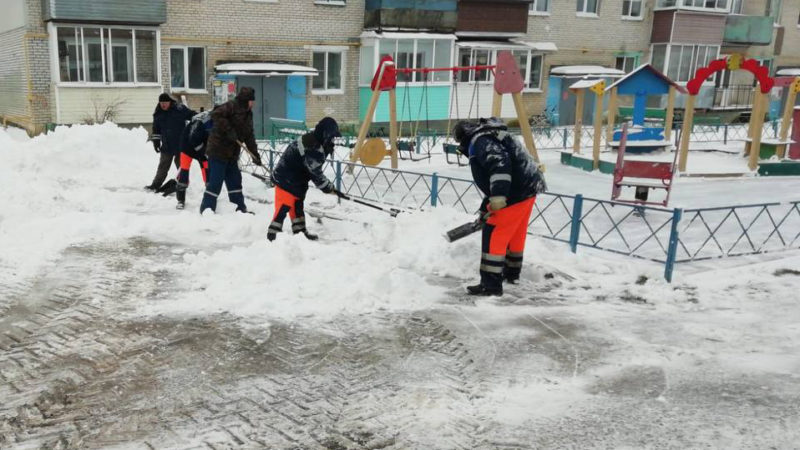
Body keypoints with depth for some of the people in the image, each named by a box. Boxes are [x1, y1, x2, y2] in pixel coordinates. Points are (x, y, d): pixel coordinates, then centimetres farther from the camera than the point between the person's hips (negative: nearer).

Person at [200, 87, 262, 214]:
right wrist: (228, 130, -28)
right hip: (218, 150, -9)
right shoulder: (231, 106, -11)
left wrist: (255, 154, 11)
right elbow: (216, 114, -26)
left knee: (235, 180, 13)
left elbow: (249, 136, 16)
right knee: (215, 181, -7)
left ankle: (240, 208, 21)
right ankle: (207, 209, 0)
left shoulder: (248, 114, 15)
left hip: (232, 153, 9)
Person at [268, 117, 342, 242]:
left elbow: (313, 169, 10)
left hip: (294, 178, 11)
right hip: (286, 181, -11)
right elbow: (316, 174, -23)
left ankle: (300, 231, 28)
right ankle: (272, 234, -9)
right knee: (284, 207, -11)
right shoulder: (313, 149, -28)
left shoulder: (310, 140, 5)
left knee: (297, 205, 18)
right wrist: (330, 189, -14)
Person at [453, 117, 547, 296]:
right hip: (527, 188, 10)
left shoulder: (479, 141, -9)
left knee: (494, 235, -6)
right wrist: (486, 208, 35)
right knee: (515, 233, 24)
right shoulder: (487, 140, 25)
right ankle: (512, 272, 41)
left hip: (517, 193, -10)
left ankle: (491, 284, -4)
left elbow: (500, 164, -27)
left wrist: (497, 199, -30)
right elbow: (489, 179, 31)